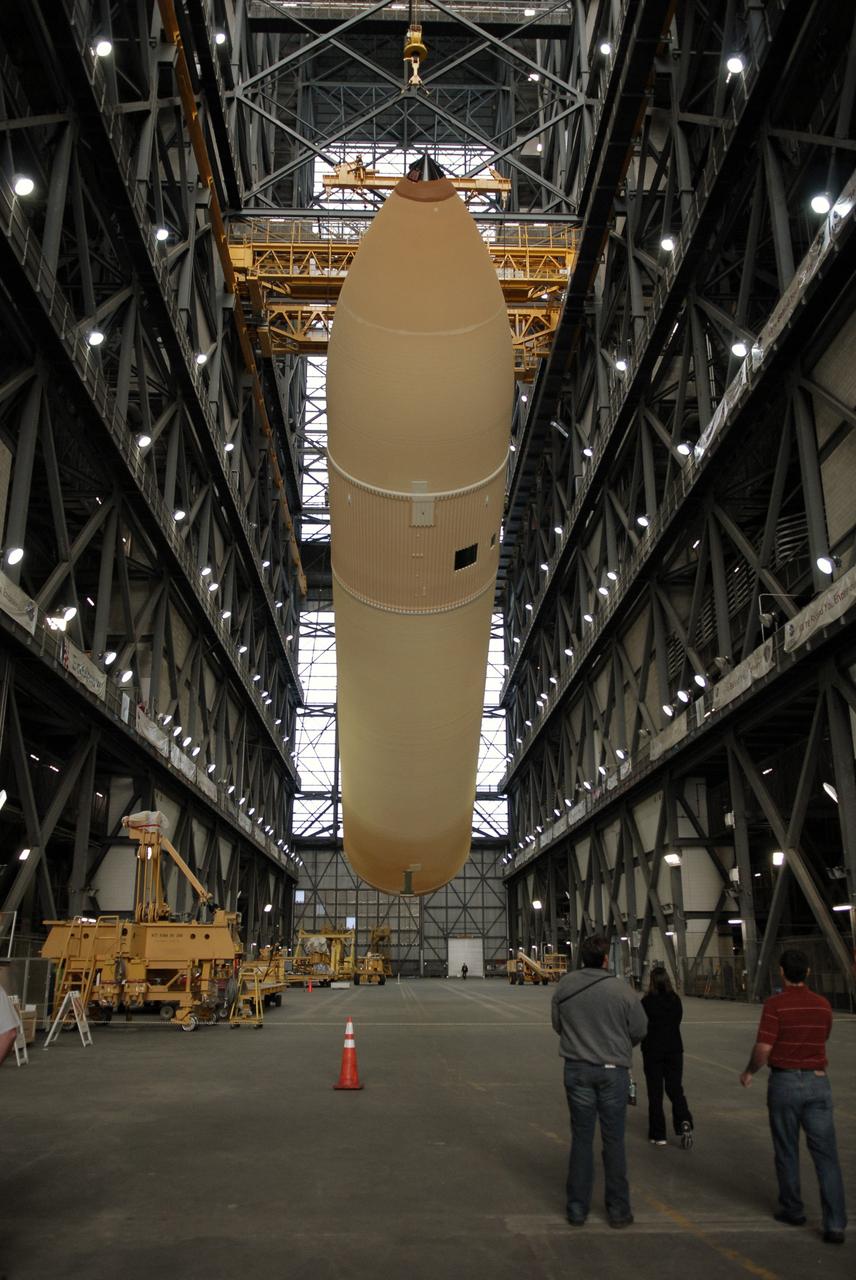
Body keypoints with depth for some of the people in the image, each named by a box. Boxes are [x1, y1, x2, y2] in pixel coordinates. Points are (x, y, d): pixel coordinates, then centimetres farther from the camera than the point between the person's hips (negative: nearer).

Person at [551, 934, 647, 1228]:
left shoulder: (564, 986, -7)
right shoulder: (621, 990, -14)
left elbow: (558, 1025, 4)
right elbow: (639, 1030, -3)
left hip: (577, 1069, 2)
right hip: (613, 1070, -2)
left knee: (581, 1139, 11)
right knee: (613, 1140, 10)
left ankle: (577, 1208, 18)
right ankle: (618, 1209, 20)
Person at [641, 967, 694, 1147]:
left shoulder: (646, 1002, -15)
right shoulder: (676, 1000, -3)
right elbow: (677, 1021, 8)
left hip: (652, 1051, -3)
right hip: (674, 1049, 3)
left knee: (655, 1092, 7)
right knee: (675, 1088, 12)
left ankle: (658, 1135, 12)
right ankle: (684, 1122, -10)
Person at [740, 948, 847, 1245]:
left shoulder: (776, 1005, -13)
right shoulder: (823, 1005, 1)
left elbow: (763, 1050, -15)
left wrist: (749, 1071, 2)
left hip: (784, 1081, -3)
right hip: (818, 1081, 3)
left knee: (787, 1152, 14)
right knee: (826, 1154, 3)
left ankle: (792, 1209, 26)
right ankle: (835, 1224, -3)